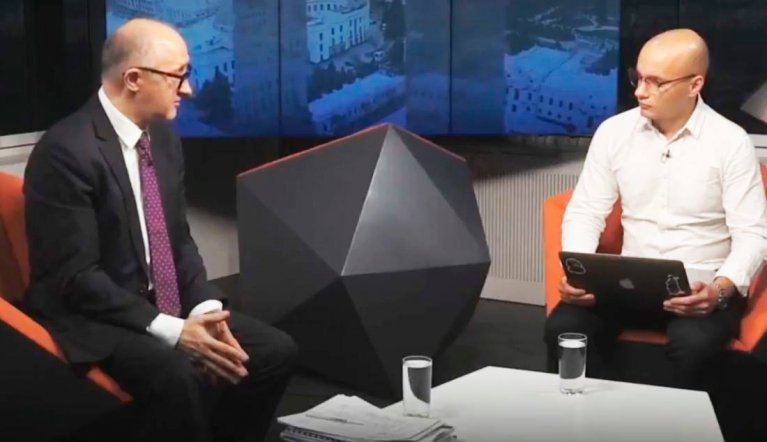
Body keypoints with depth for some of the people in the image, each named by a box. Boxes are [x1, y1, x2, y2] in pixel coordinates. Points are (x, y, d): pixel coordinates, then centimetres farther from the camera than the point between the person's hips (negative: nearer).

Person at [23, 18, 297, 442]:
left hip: (165, 306, 8)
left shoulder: (163, 137, 5)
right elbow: (77, 277, -21)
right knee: (178, 375, -34)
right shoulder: (67, 150, -19)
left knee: (275, 350, -5)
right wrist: (171, 331, -25)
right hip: (91, 316, -8)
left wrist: (206, 308, -7)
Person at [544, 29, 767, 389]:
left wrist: (720, 289, -27)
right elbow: (585, 213, 4)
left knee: (690, 344, -34)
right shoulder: (614, 132, 2)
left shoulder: (730, 142, -7)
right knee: (563, 326, -23)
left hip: (702, 290, -3)